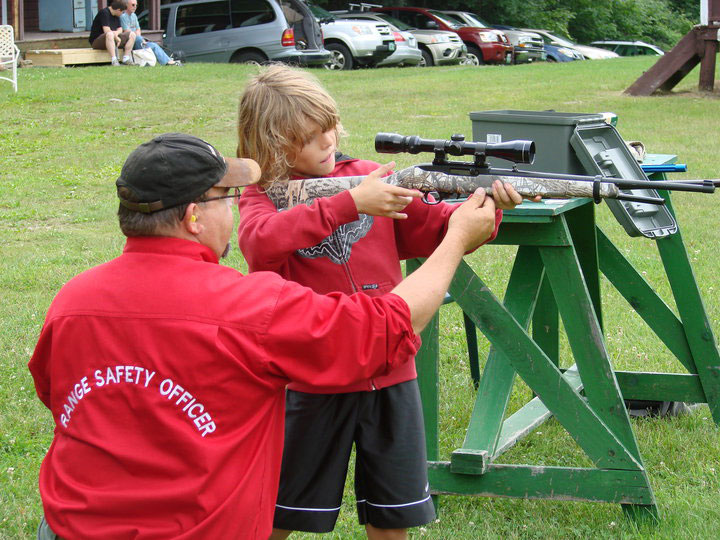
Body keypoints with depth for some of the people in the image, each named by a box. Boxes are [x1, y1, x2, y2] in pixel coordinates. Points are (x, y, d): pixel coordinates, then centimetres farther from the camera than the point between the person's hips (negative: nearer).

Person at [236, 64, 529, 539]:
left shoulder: (368, 177, 5)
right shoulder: (263, 195, -3)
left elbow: (434, 228, 4)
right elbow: (262, 242, -26)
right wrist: (350, 203, -31)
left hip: (390, 375, 3)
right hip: (314, 379, -3)